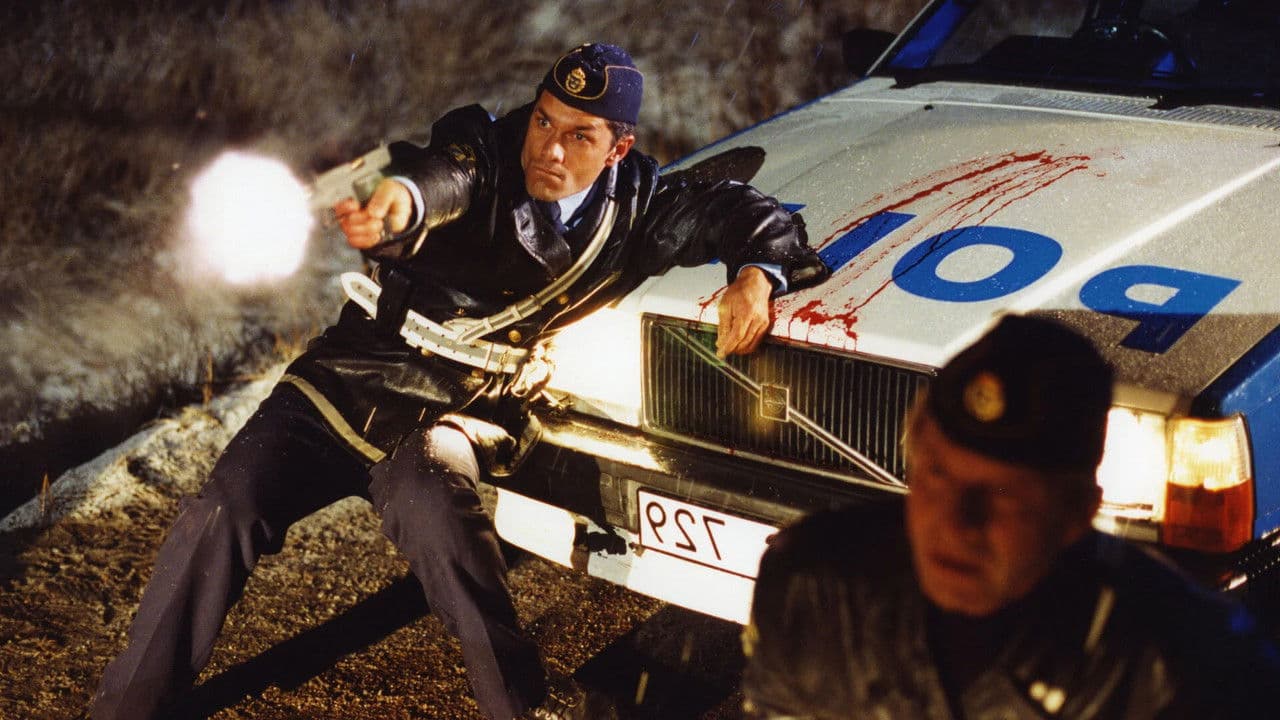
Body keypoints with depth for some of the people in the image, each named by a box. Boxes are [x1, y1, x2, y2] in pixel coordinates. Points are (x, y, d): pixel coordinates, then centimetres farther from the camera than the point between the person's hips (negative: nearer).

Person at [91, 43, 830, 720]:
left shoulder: (635, 206, 0)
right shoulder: (485, 150, -9)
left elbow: (749, 210, 8)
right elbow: (445, 175, -33)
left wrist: (757, 274, -15)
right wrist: (402, 197, -58)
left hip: (467, 415, 0)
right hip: (347, 382, 0)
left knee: (425, 481, -36)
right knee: (221, 514, -17)